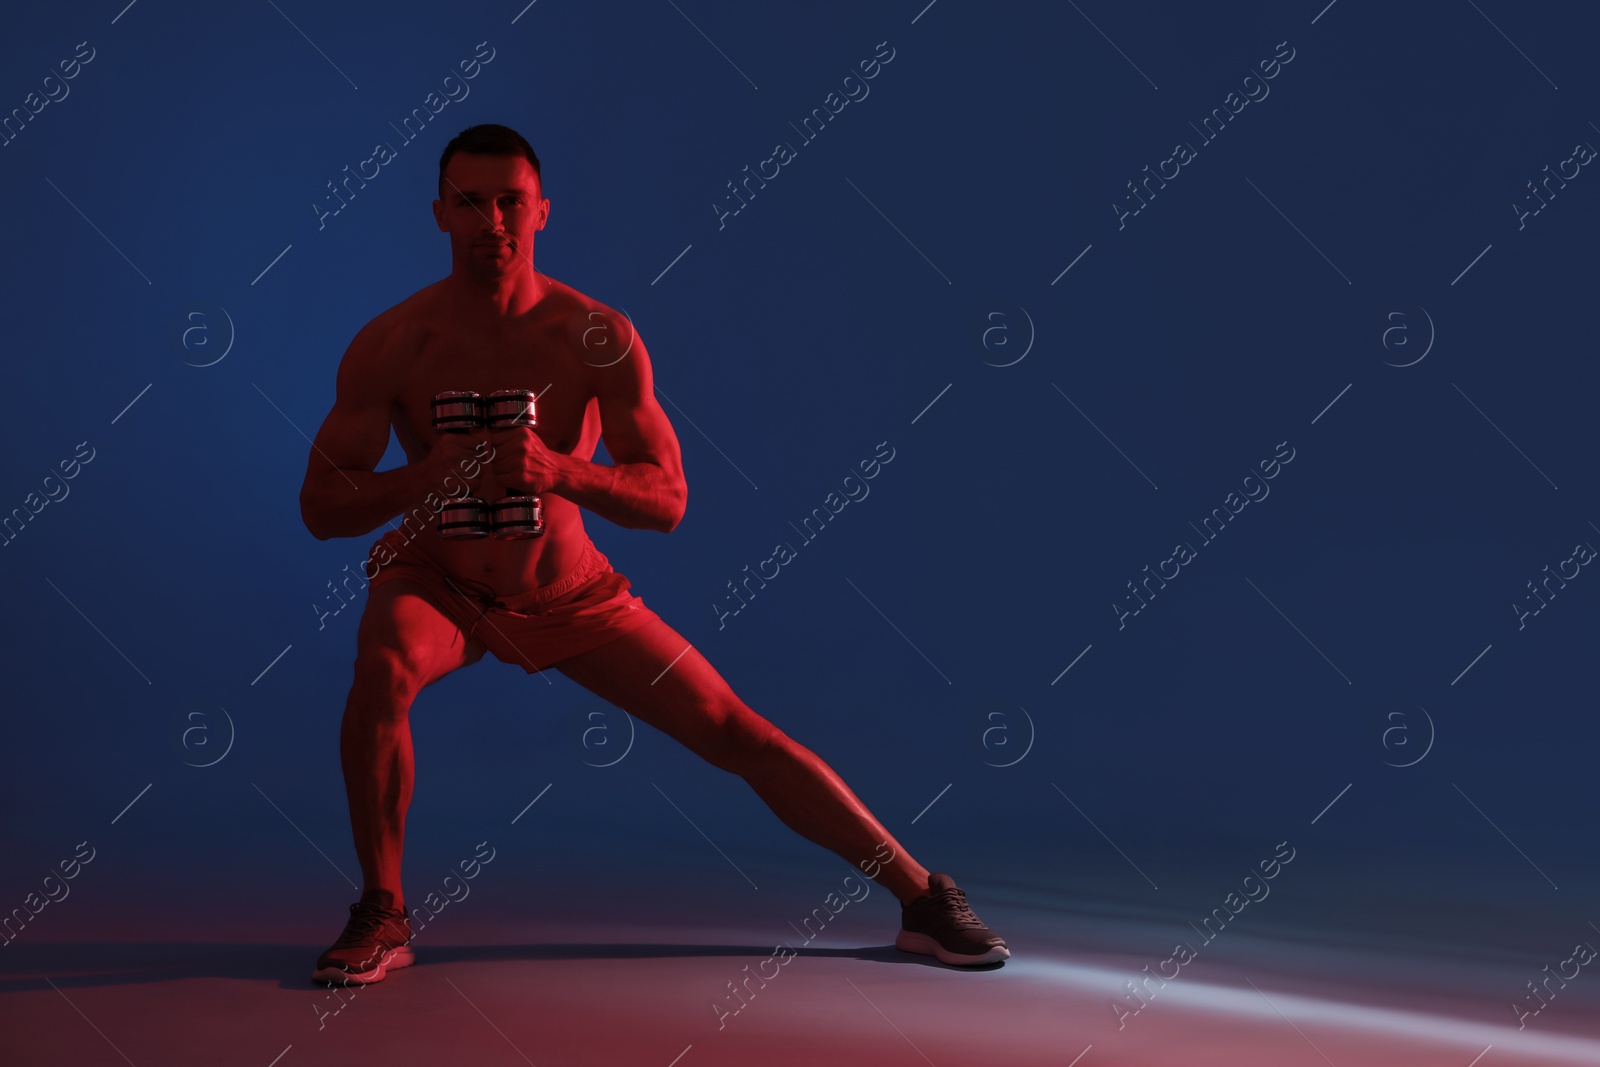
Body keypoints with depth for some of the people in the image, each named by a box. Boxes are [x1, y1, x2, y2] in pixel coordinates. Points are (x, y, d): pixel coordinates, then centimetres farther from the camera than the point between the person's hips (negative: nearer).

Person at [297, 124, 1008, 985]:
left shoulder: (597, 337, -17)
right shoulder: (390, 344, -16)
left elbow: (667, 500, -17)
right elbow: (321, 507, -15)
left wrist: (558, 471, -36)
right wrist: (440, 473, -33)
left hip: (572, 593, 0)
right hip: (438, 582, 0)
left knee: (738, 733, -3)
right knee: (383, 669, -34)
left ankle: (923, 898, 9)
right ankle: (383, 915, -11)